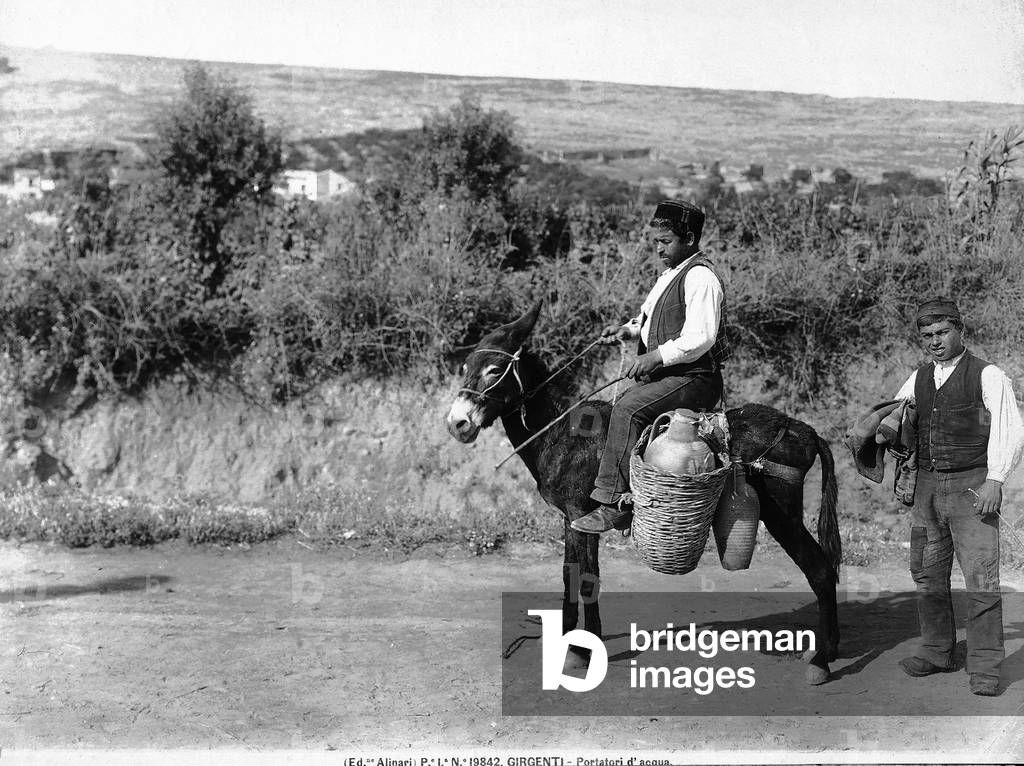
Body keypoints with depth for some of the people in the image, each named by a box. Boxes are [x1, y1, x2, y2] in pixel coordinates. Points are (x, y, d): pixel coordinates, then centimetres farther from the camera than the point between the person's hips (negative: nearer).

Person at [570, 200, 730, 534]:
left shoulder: (700, 277, -14)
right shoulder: (671, 274, 18)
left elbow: (700, 338, -23)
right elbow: (655, 319, 31)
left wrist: (656, 357, -24)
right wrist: (629, 329, 13)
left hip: (695, 378, -11)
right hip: (667, 373, 11)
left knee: (628, 408, -27)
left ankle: (615, 504, -27)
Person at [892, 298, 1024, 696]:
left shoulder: (988, 375, -5)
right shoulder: (919, 378, 12)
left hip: (973, 485, -6)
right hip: (927, 484, 6)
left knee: (981, 577, -7)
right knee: (927, 574, 11)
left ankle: (985, 667, 0)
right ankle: (936, 651, 24)